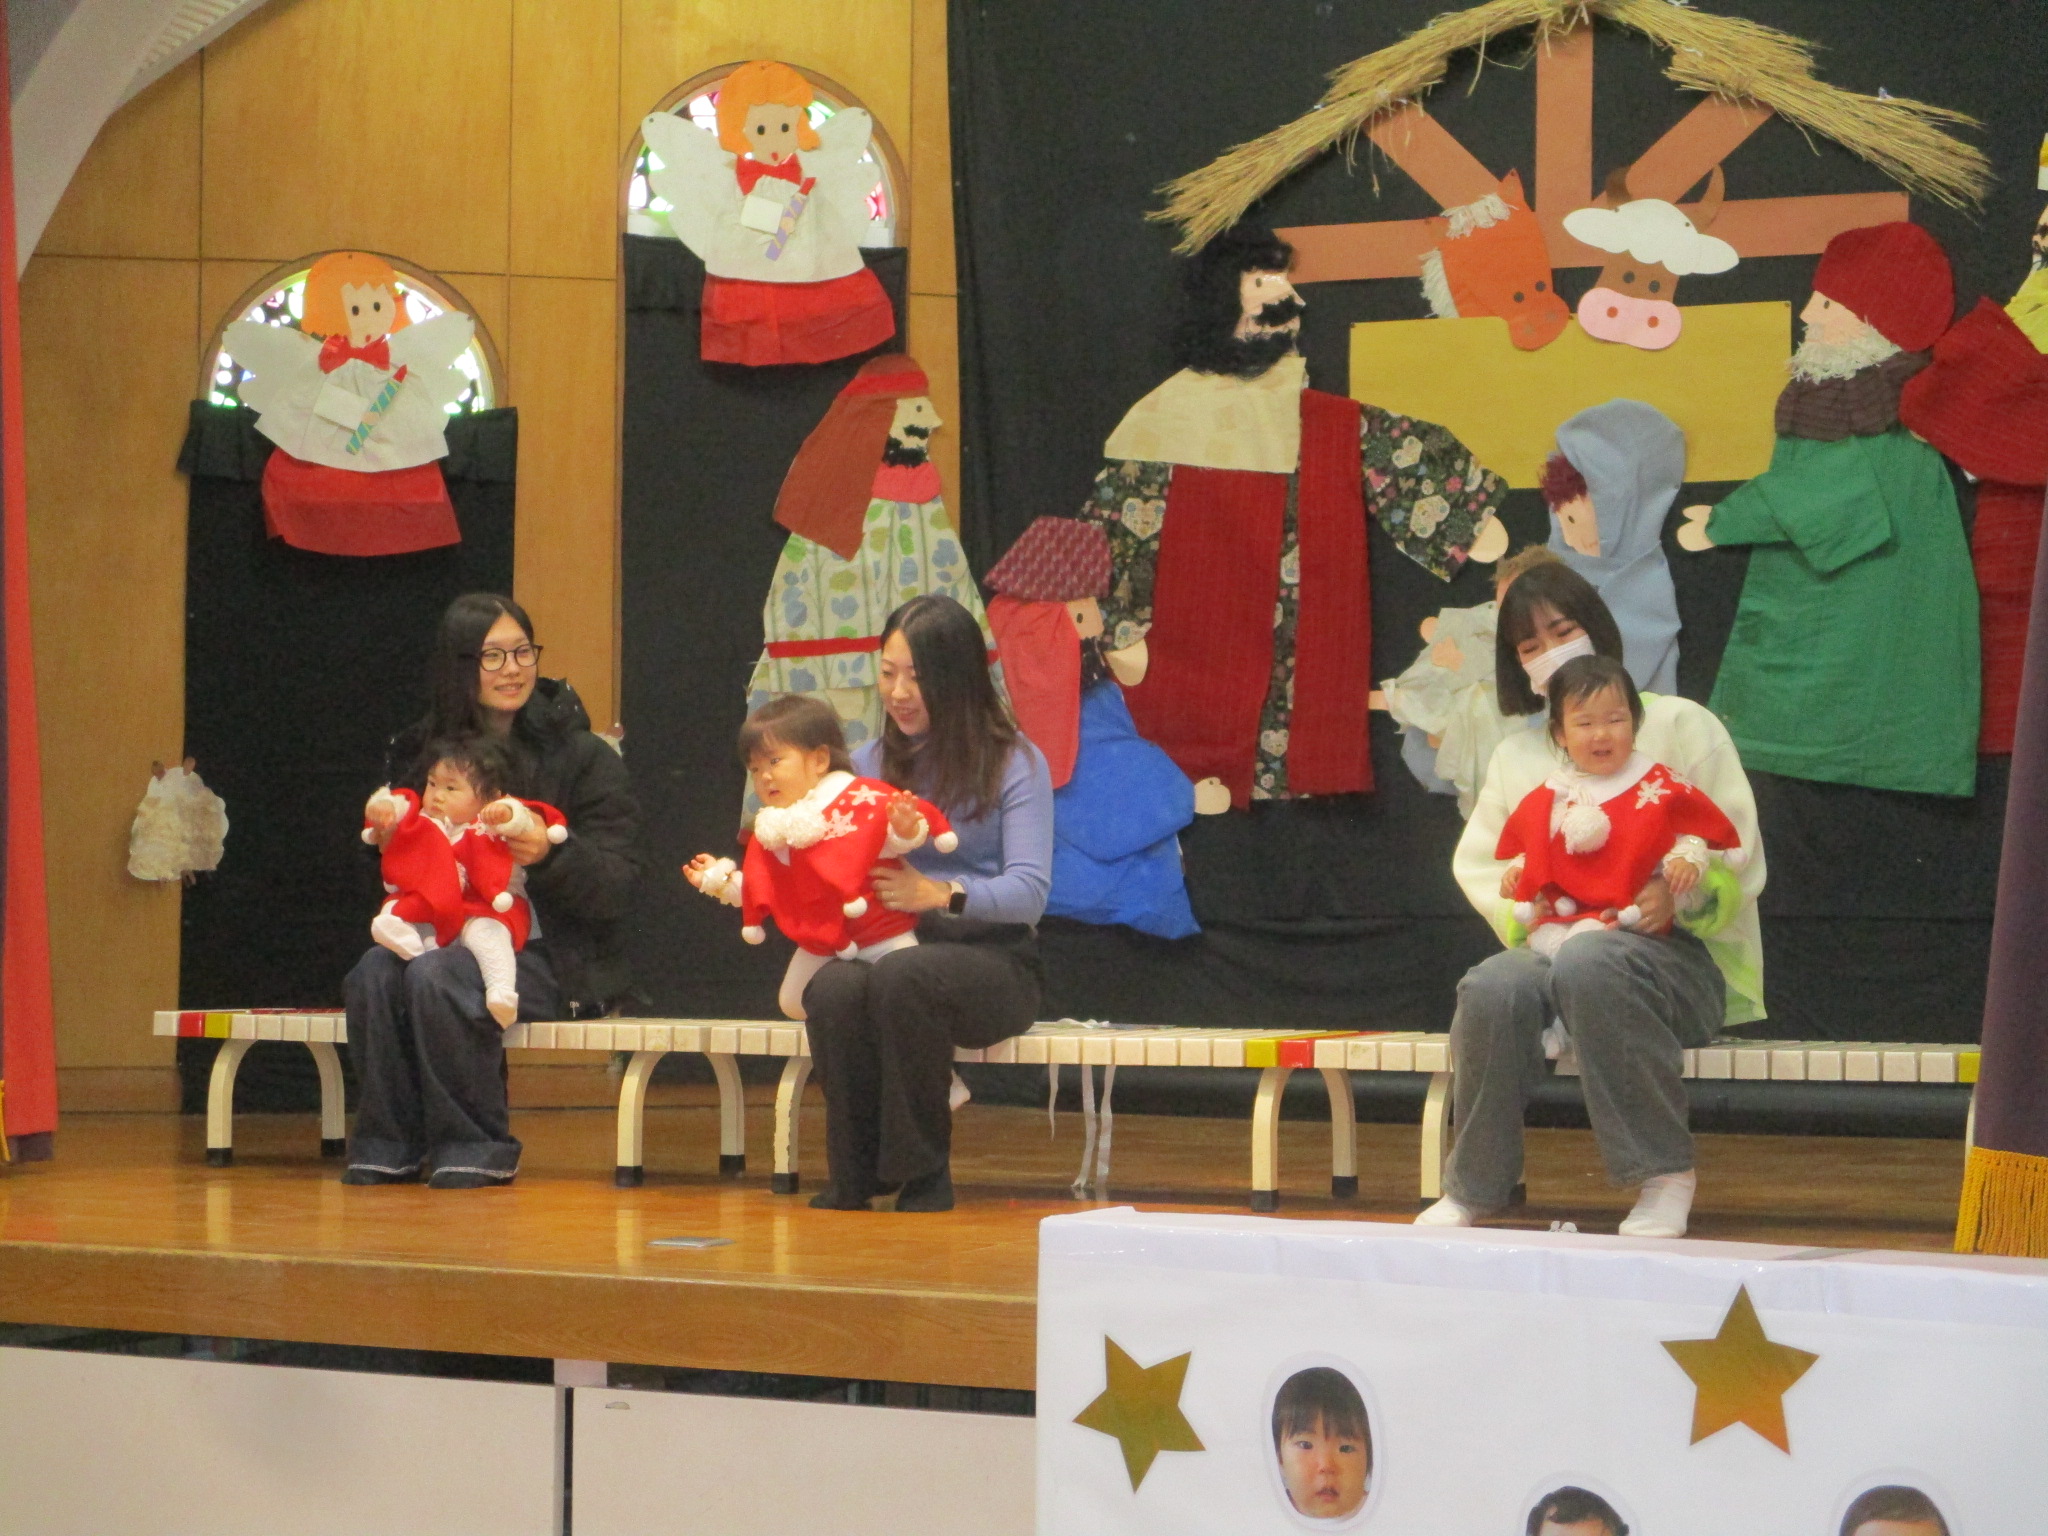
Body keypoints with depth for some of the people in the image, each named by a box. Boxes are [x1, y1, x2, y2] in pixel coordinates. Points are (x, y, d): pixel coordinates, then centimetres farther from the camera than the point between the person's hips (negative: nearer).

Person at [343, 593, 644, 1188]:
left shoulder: (584, 756, -1)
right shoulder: (422, 752, 11)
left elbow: (618, 888, -7)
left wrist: (549, 856, -25)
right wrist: (390, 841, -5)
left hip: (556, 958, -4)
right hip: (452, 940, 4)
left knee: (439, 976, -32)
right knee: (375, 975, -27)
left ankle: (474, 1148, -18)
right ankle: (390, 1146, -14)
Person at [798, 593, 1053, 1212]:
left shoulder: (1015, 763, 1)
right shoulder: (869, 763, 17)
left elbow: (1029, 892, -11)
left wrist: (941, 894, -28)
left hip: (991, 960, -3)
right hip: (882, 947, 3)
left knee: (904, 975, -38)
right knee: (835, 988, -34)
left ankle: (922, 1177, -26)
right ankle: (852, 1179, -20)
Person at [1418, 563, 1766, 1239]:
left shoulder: (1679, 725, 8)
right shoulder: (1517, 754, 22)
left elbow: (1736, 851, 1)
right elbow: (1476, 861, 19)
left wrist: (1678, 892, -20)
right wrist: (1522, 909, -2)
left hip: (1678, 951, -3)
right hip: (1557, 940, 4)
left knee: (1589, 967, -40)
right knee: (1492, 988, -33)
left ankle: (1665, 1176, -30)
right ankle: (1472, 1188, -18)